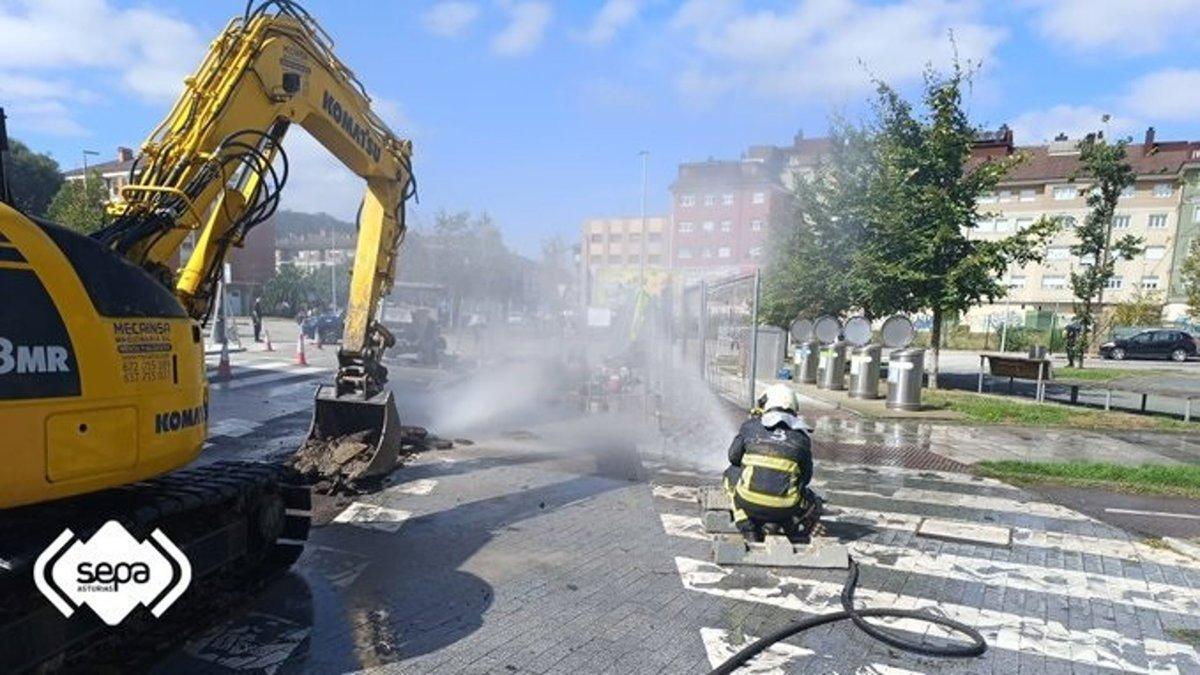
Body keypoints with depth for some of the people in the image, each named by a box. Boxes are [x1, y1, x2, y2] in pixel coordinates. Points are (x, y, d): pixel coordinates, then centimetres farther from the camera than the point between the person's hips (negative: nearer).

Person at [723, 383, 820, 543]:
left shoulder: (751, 425, 8)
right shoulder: (801, 436, 9)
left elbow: (733, 456, 16)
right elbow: (806, 477, 13)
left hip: (749, 503, -2)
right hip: (785, 508, 3)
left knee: (731, 473, 30)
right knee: (814, 505, 35)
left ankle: (748, 529, 18)